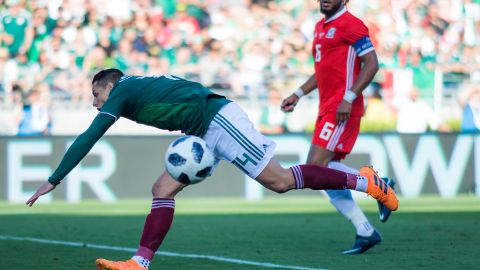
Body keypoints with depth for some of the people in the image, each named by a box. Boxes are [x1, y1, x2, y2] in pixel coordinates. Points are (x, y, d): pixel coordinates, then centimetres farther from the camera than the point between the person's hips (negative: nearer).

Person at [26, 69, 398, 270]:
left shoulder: (122, 92, -3)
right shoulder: (141, 89, 22)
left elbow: (87, 140, -9)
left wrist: (53, 181, -6)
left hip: (218, 118, -10)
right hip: (204, 134, 10)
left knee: (279, 181, -10)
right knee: (163, 190, 1)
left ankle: (365, 181, -5)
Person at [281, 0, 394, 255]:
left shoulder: (350, 24, -9)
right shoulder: (321, 27, 19)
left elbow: (371, 64, -15)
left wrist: (348, 98, -21)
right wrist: (298, 94, 23)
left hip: (342, 109, -10)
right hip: (328, 108, 10)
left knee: (317, 167, -17)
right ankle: (365, 232, 10)